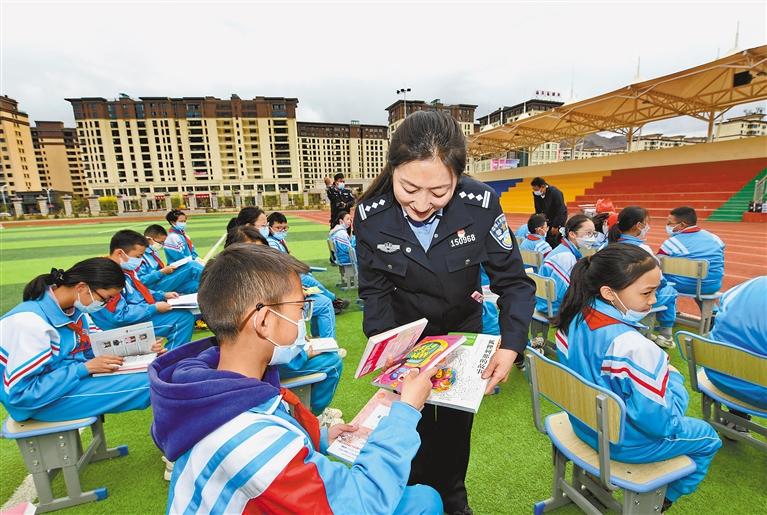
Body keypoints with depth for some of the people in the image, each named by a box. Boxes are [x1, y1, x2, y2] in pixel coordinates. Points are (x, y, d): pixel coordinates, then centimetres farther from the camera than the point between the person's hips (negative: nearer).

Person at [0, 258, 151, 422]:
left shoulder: (74, 308, -3)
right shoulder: (30, 321, -27)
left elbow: (89, 349, 9)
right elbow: (22, 394, -25)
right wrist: (85, 368, -23)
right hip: (38, 403, -8)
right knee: (146, 382, -23)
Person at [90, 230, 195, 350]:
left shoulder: (125, 269, 5)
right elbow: (120, 316, -28)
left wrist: (163, 295, 10)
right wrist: (154, 308, -21)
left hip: (143, 312, 10)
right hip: (129, 325, -10)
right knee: (184, 318, -18)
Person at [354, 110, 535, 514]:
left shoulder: (481, 203, -27)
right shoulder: (370, 215, -24)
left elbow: (513, 281, -18)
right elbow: (374, 291, -11)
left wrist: (511, 345, -30)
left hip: (463, 330, 1)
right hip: (406, 333, 0)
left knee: (456, 420, 17)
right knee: (411, 422, 13)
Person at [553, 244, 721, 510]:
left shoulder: (575, 318, -14)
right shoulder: (635, 348, -36)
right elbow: (662, 423, -25)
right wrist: (673, 377, -10)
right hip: (623, 443, -6)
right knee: (709, 438, 21)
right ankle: (662, 500, 35)